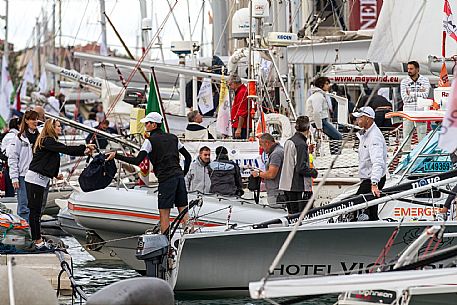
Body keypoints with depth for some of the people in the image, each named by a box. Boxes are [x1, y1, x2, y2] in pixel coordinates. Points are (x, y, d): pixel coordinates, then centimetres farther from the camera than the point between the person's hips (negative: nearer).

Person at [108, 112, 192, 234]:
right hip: (179, 176, 6)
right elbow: (188, 157, 19)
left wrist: (116, 155, -7)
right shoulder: (172, 138, 16)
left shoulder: (150, 140, -4)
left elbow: (137, 161, -12)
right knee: (183, 211, 6)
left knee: (164, 214, -4)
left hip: (166, 179, -6)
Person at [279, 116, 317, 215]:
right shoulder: (301, 144, -16)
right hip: (300, 187, -9)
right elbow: (301, 168, -20)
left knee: (292, 213, 14)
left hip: (287, 184, 9)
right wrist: (314, 172, -3)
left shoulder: (288, 142, 11)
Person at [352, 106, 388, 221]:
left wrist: (374, 184, -42)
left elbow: (377, 162, -33)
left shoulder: (374, 136, -22)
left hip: (373, 180, -10)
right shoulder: (365, 133, 13)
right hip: (367, 178, 10)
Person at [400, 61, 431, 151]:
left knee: (422, 135, 2)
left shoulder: (425, 80, 3)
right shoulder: (404, 82, 5)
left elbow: (425, 95, -11)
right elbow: (405, 98, -6)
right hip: (408, 110, 1)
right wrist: (418, 93, -9)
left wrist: (411, 93, -9)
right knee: (406, 135, 2)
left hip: (421, 110, -1)